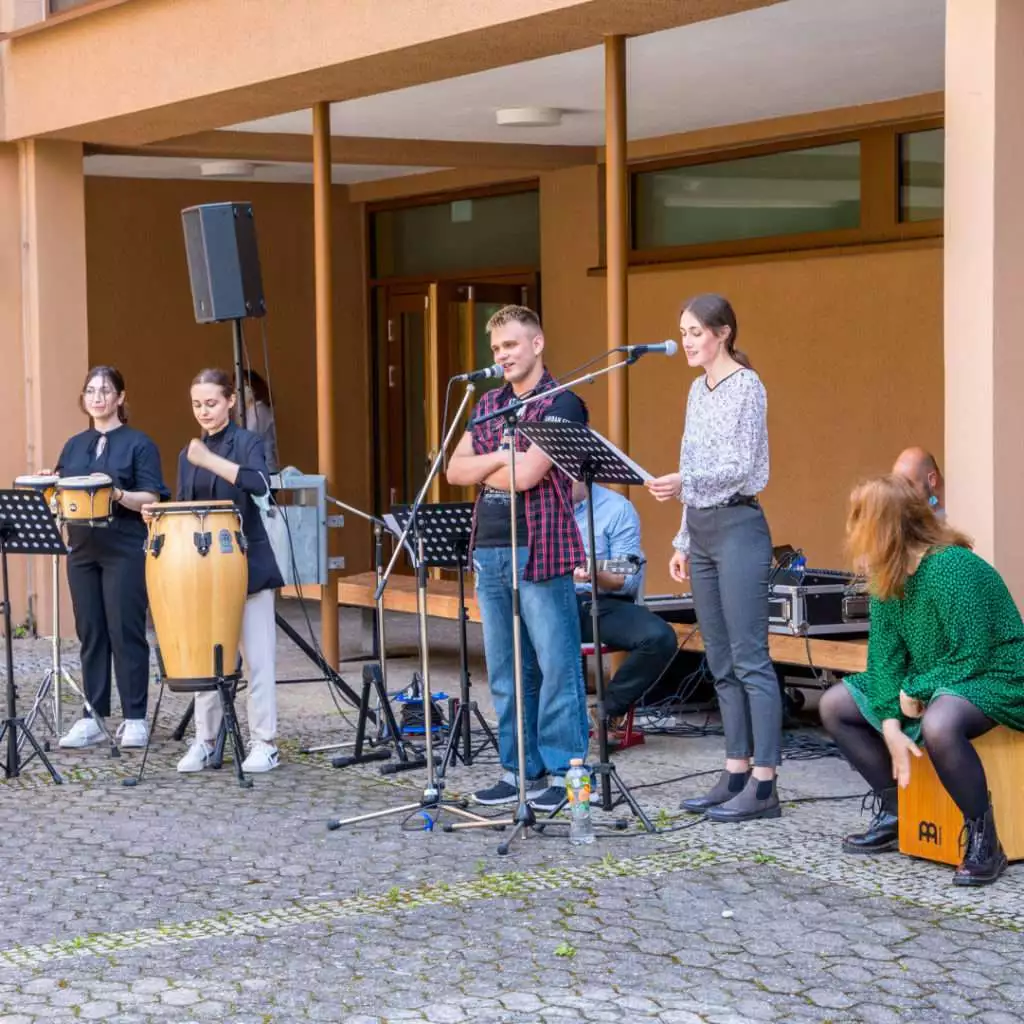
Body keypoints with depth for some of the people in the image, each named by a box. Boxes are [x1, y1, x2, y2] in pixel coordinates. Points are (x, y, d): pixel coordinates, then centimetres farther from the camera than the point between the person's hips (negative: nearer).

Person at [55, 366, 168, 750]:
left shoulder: (138, 444, -1)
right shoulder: (74, 446, 15)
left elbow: (152, 500, -7)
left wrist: (118, 495, -24)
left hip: (126, 551, -5)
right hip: (83, 549, 5)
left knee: (126, 633, -4)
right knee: (90, 634, 6)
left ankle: (135, 719, 2)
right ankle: (92, 717, 10)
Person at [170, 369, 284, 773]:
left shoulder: (247, 442, -5)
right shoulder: (188, 454, 12)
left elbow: (260, 484, -25)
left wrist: (210, 461, -30)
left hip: (247, 564, -5)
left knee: (257, 659, -2)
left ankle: (264, 743, 4)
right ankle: (204, 741, 13)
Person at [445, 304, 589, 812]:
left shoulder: (561, 404, -6)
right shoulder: (488, 404, 16)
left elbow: (526, 475, -16)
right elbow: (456, 471, 8)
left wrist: (483, 469, 0)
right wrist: (501, 457, -7)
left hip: (539, 553, -7)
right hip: (490, 551, 7)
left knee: (556, 666, -3)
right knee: (505, 670, 10)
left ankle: (562, 771, 2)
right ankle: (519, 768, 17)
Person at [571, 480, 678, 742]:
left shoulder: (617, 509, 0)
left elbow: (627, 581, -5)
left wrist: (595, 575, -26)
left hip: (605, 603, -1)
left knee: (660, 637, -29)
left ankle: (609, 709, -7)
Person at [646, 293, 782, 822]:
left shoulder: (745, 386, -9)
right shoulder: (699, 390, 16)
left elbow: (740, 469, -17)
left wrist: (684, 483, -30)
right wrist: (684, 540, 18)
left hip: (738, 527, -9)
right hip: (702, 529, 9)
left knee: (750, 660, -8)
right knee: (722, 663, 10)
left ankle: (763, 786, -7)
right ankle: (735, 776, 15)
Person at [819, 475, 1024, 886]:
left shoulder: (953, 568, -25)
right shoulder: (888, 579, 1)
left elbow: (974, 656, -26)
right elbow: (884, 654, -2)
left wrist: (914, 692, -17)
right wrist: (890, 724, -15)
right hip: (928, 683, 10)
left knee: (938, 724, -41)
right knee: (835, 705, 7)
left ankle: (984, 842, -24)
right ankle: (895, 812, 11)